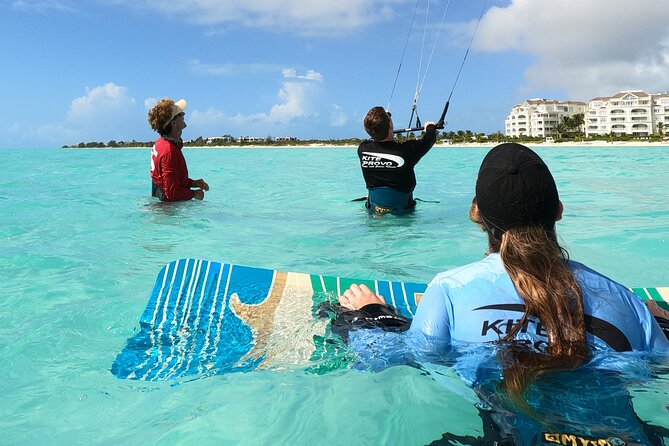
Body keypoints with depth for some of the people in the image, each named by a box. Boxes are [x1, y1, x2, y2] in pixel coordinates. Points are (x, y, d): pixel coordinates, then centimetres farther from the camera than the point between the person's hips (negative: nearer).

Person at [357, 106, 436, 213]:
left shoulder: (362, 149, -14)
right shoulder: (407, 150, -24)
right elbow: (429, 140, -2)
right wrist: (430, 127, 21)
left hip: (373, 210, 4)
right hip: (402, 212, -4)